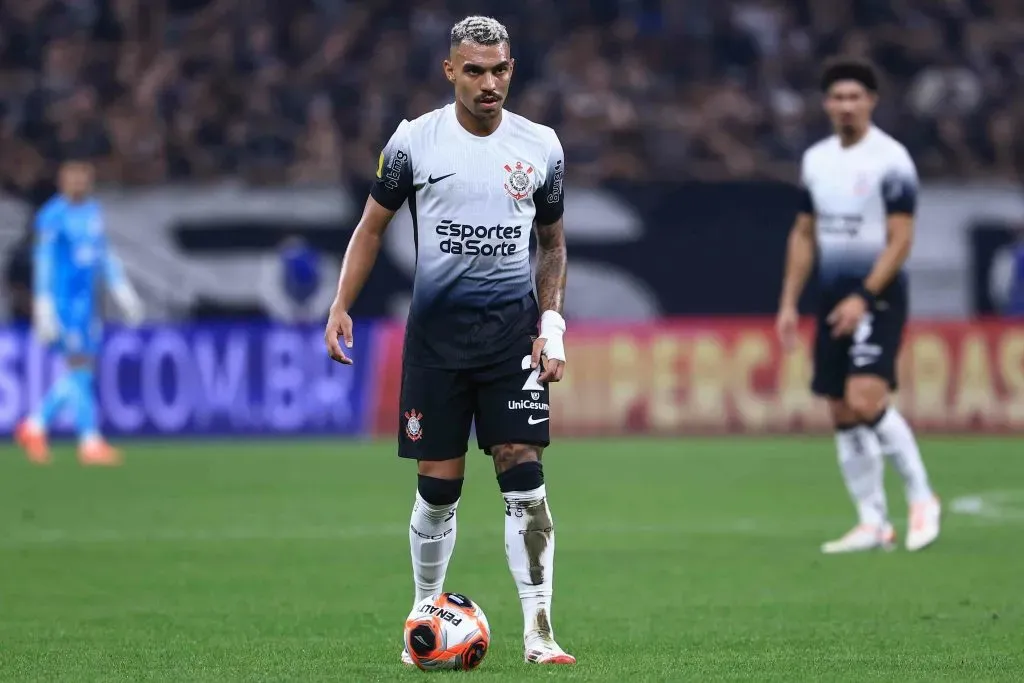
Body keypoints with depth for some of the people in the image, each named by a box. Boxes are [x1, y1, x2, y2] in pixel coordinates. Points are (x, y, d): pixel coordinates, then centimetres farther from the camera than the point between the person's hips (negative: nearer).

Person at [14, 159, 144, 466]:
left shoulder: (93, 211, 12)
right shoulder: (53, 216, -11)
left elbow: (104, 253, 21)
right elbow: (43, 261, -14)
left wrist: (122, 291, 20)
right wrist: (44, 309, -18)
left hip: (85, 302, 8)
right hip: (61, 300, -8)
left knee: (80, 371, 9)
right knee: (78, 367, -9)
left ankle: (35, 426, 23)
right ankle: (90, 443, -6)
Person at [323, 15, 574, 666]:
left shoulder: (541, 146, 4)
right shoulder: (415, 140, -1)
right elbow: (372, 226, 8)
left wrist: (552, 322, 1)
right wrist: (340, 309, -1)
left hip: (513, 334, 1)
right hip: (436, 335, -1)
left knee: (524, 479, -8)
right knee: (438, 486, 1)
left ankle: (538, 631, -7)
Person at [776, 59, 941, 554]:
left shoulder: (891, 159, -9)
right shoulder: (816, 160, 11)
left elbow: (901, 239, -13)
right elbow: (804, 235, 17)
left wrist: (864, 298, -21)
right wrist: (789, 302, 11)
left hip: (877, 296, -7)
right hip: (834, 299, 7)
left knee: (865, 399, -21)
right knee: (843, 415, 4)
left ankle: (921, 499, -8)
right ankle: (873, 523, 10)